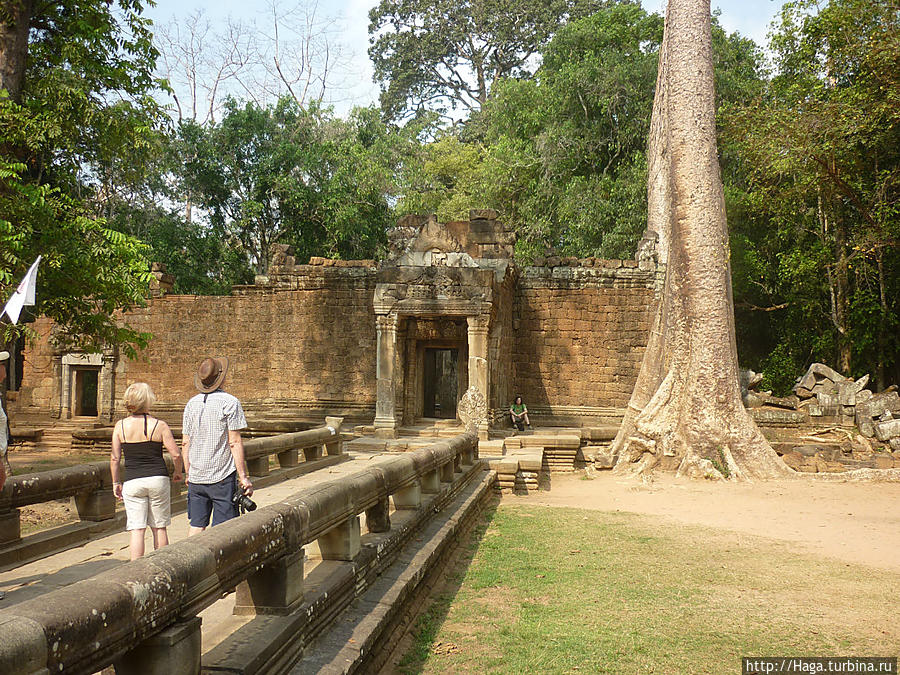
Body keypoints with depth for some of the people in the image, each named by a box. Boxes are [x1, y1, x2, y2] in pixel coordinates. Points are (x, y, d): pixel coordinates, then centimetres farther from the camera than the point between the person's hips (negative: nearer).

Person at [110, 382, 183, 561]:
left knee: (137, 529, 3)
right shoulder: (159, 425, -6)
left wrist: (116, 482, 13)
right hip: (158, 479, -1)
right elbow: (176, 454, -7)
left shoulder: (120, 426, -1)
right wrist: (178, 472, 12)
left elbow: (114, 458, 1)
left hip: (132, 482, 1)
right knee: (159, 527, 12)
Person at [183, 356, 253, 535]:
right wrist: (244, 477, -9)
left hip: (196, 477, 5)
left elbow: (185, 443, 10)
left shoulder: (192, 403, 8)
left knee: (196, 526, 10)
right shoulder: (230, 402, -9)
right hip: (223, 477, -5)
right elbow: (235, 442, -12)